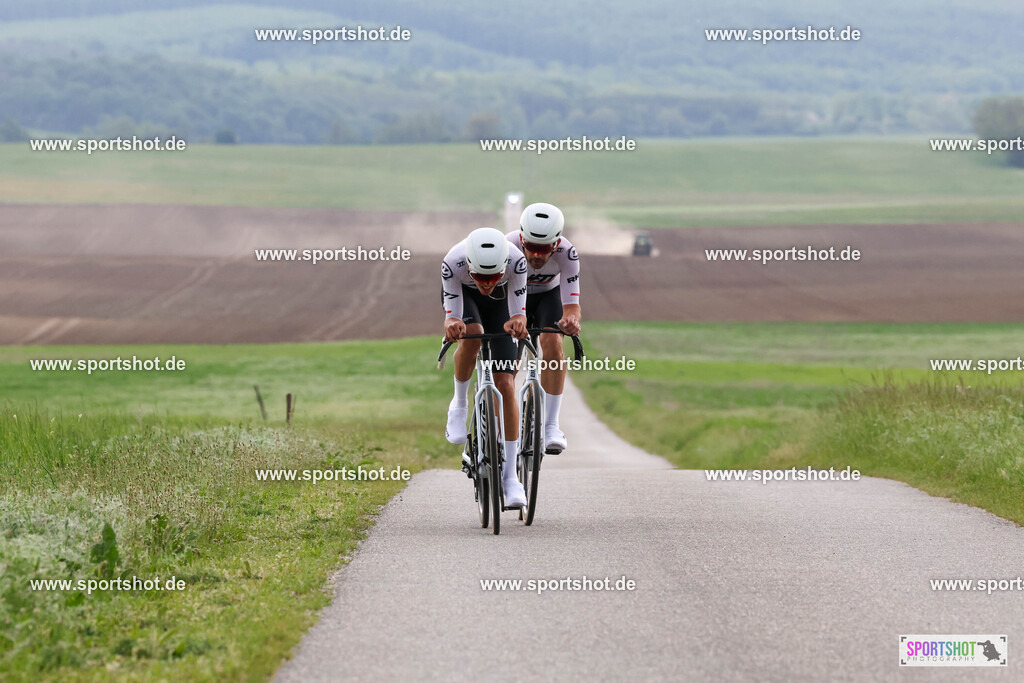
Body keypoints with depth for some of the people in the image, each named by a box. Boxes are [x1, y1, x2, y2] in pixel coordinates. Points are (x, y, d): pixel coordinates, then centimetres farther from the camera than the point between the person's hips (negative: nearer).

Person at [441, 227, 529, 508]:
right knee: (472, 335, -36)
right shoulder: (453, 263, -39)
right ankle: (459, 404, -9)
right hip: (463, 294, 0)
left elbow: (519, 311, -35)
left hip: (499, 302, 0)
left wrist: (518, 322, -58)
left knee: (505, 384, -10)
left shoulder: (516, 261, -39)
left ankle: (510, 476, -4)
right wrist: (451, 324, -58)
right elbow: (452, 314, -35)